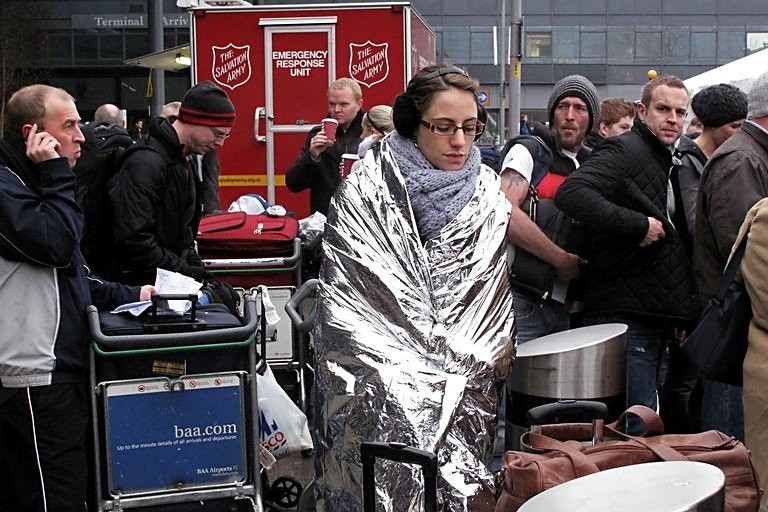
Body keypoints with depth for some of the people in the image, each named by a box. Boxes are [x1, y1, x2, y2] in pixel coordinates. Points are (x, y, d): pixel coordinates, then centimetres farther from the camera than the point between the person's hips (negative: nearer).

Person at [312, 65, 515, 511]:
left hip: (467, 387, 3)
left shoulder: (487, 194, 7)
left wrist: (478, 366, 0)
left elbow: (493, 301, 12)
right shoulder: (365, 195, -4)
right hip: (385, 387, -3)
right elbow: (345, 303, -6)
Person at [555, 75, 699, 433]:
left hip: (656, 317, 10)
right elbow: (571, 194, -31)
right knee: (635, 428, -8)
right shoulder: (623, 151, -11)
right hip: (625, 316, -10)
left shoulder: (669, 162, 20)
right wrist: (638, 225, -26)